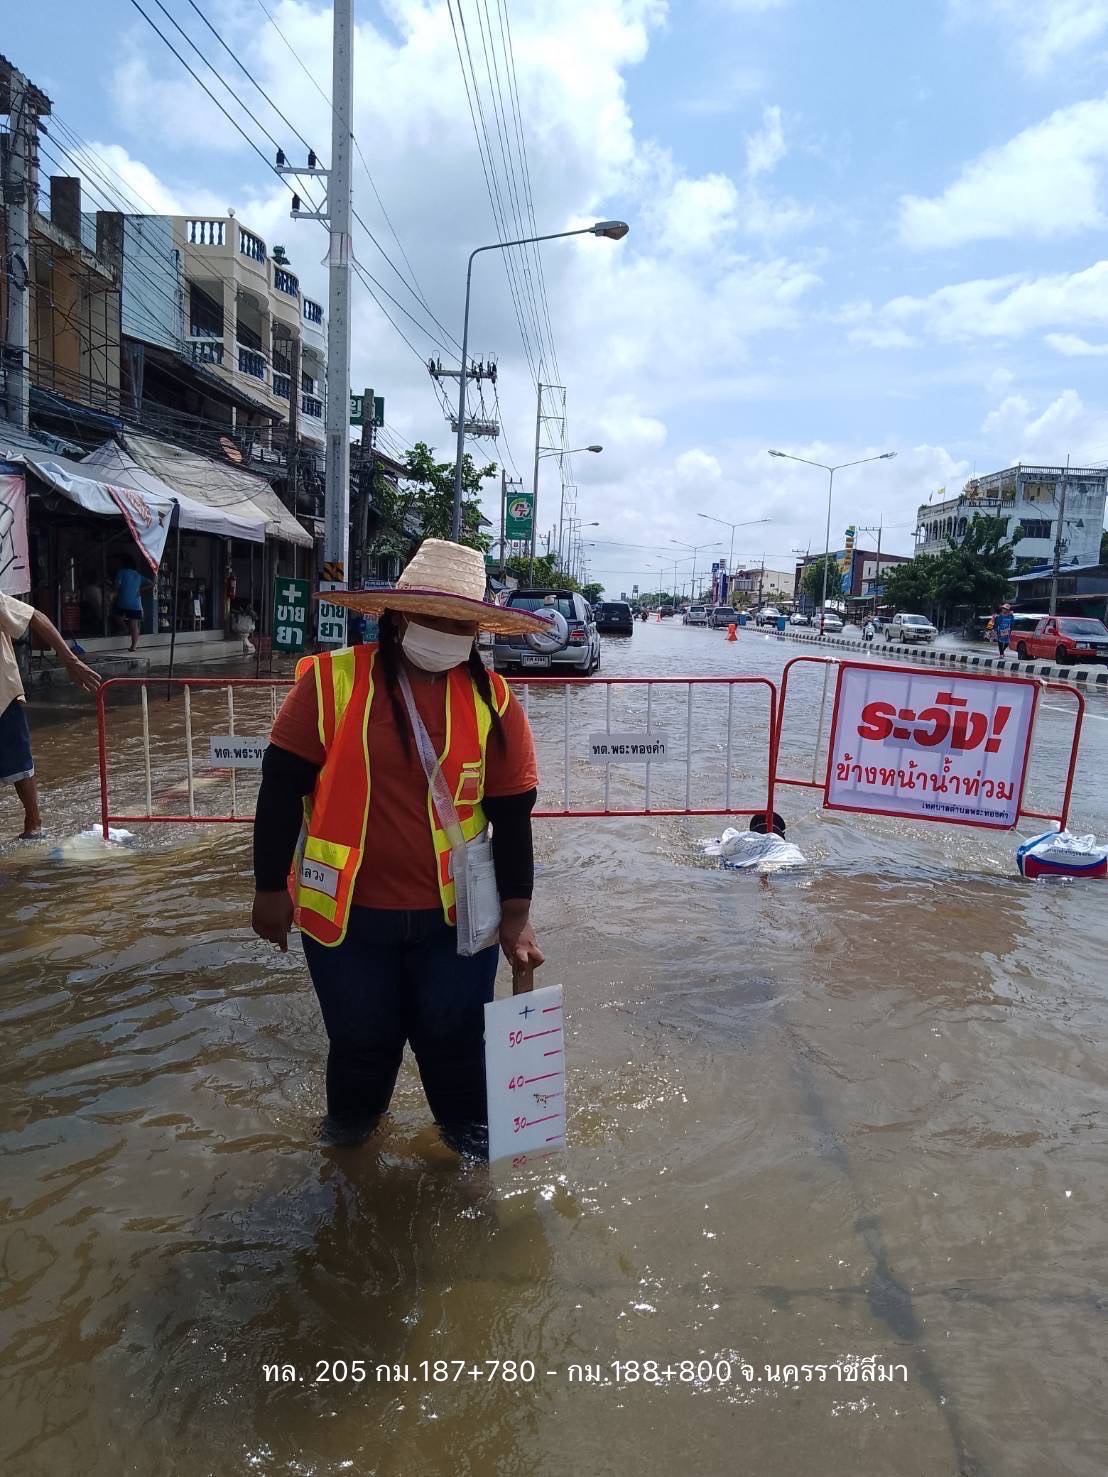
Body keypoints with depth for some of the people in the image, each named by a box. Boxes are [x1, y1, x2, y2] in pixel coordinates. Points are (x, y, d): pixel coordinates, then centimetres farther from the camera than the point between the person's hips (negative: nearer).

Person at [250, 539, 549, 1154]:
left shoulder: (493, 700, -5)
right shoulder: (332, 681, -10)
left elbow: (512, 815, -2)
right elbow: (281, 787, -5)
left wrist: (516, 915, -3)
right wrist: (271, 888, -3)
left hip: (455, 914, 1)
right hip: (349, 910, 0)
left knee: (455, 1035, 15)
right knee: (360, 1036, 18)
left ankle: (468, 1128, 44)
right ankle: (350, 1118, 50)